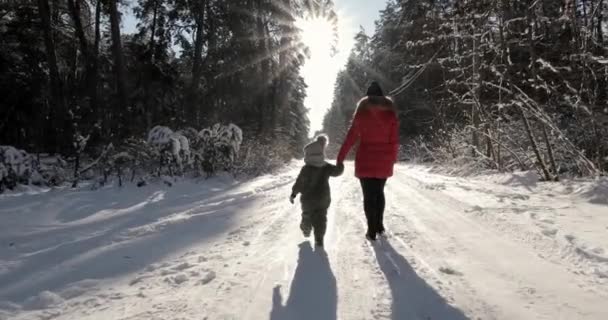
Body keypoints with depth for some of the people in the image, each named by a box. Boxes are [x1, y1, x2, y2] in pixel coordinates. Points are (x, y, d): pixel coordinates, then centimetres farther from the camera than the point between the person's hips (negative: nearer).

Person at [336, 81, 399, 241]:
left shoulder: (362, 113, -3)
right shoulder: (391, 113, 0)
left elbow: (351, 138, -4)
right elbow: (394, 140, 1)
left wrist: (340, 158, 2)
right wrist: (393, 158, 13)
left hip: (366, 160, -2)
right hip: (384, 160, 3)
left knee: (368, 195, 5)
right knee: (379, 192, 21)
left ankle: (372, 231, 6)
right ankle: (379, 226, 26)